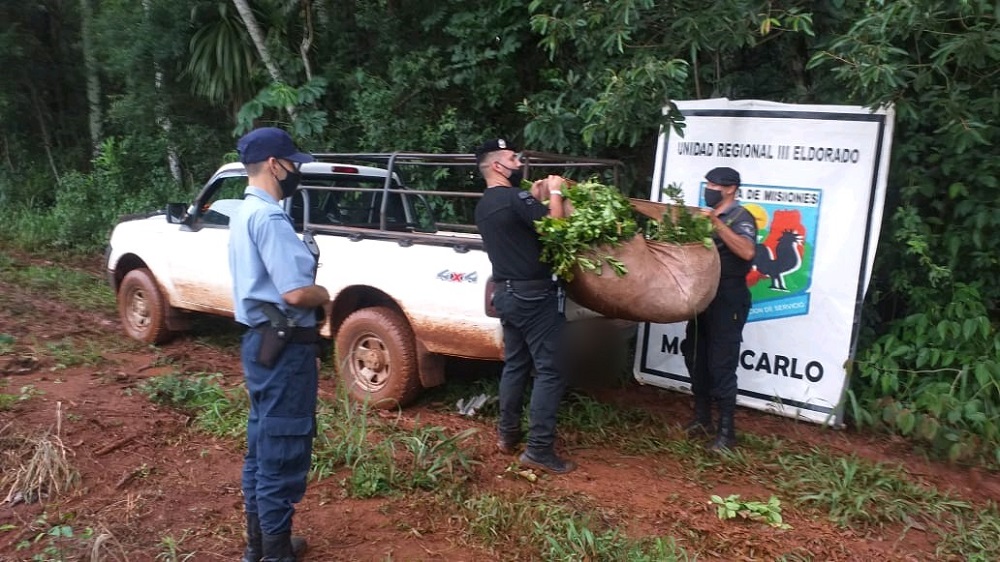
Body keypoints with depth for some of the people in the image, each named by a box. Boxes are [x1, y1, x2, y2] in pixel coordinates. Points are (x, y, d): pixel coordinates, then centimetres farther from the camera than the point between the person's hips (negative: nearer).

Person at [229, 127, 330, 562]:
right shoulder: (269, 217, -19)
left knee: (262, 445, 18)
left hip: (262, 340, 11)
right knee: (283, 452, 0)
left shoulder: (245, 212, 14)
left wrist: (313, 295, 8)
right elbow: (297, 292, -27)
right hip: (283, 347, -11)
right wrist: (326, 296, -7)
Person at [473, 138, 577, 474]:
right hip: (534, 295, -9)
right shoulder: (514, 198, -16)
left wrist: (535, 198, 15)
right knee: (550, 370, -4)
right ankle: (538, 450, -3)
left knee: (515, 364, 18)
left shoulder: (484, 206, 12)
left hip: (506, 293, 9)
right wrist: (554, 192, -4)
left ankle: (507, 435, 26)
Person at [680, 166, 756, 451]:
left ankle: (726, 431, 1)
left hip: (728, 301, -8)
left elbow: (747, 251, -26)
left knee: (721, 365, -7)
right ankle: (702, 419, 27)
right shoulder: (705, 216, 14)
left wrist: (717, 223, -28)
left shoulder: (740, 217, -8)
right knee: (695, 357, 13)